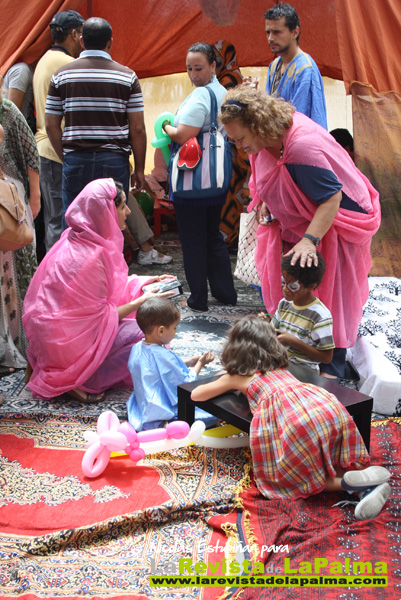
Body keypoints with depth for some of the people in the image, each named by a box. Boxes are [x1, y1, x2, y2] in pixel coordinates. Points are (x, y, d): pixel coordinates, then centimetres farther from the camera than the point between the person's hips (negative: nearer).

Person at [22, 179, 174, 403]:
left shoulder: (78, 239, 2)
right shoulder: (91, 255, -27)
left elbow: (105, 286, 12)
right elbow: (100, 317, -19)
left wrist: (145, 283, 8)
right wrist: (142, 301, -12)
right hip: (67, 344, -10)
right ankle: (83, 382, -6)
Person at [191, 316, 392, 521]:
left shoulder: (237, 376, 23)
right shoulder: (281, 367, 36)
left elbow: (195, 395, 35)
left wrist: (226, 380, 55)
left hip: (293, 418, -5)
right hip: (330, 409, 6)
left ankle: (347, 483, -8)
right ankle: (369, 486, -6)